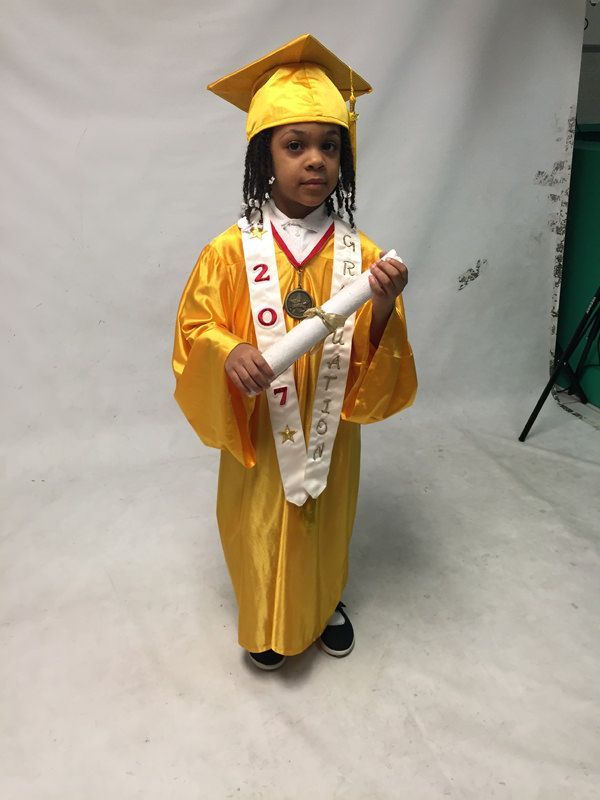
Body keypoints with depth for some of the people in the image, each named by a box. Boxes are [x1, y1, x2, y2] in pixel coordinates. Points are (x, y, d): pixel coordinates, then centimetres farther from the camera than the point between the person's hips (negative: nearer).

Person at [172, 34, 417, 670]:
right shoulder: (231, 252, -14)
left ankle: (326, 605, 54)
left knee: (327, 527, 23)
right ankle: (266, 625, 47)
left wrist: (383, 308, -27)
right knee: (262, 532, 18)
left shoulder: (361, 255, -9)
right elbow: (195, 329, -6)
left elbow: (375, 366, -7)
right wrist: (228, 353, -28)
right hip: (258, 434, -1)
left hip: (332, 432, 2)